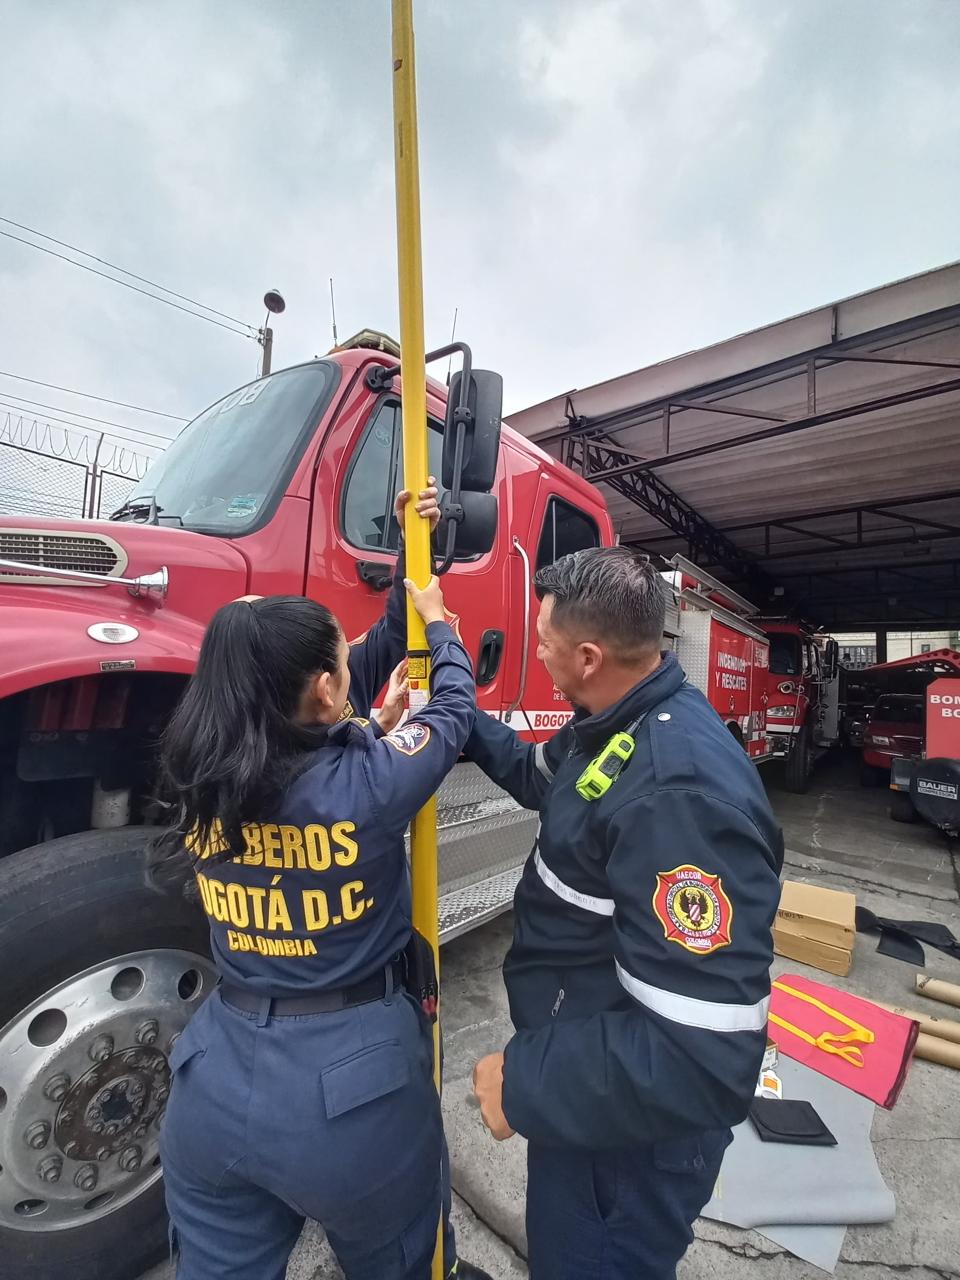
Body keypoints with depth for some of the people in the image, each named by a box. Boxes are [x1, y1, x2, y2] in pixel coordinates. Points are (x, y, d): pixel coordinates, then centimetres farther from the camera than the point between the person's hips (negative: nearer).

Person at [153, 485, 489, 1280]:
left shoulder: (200, 785, -9)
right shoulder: (365, 780, -27)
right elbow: (454, 709, -7)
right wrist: (438, 622, 8)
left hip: (214, 1085, 4)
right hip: (352, 1083, -3)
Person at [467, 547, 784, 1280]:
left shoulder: (684, 791, -38)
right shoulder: (617, 726, -4)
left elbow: (704, 1058, -36)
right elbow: (542, 778, 16)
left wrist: (526, 1081, -26)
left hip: (629, 1124, -8)